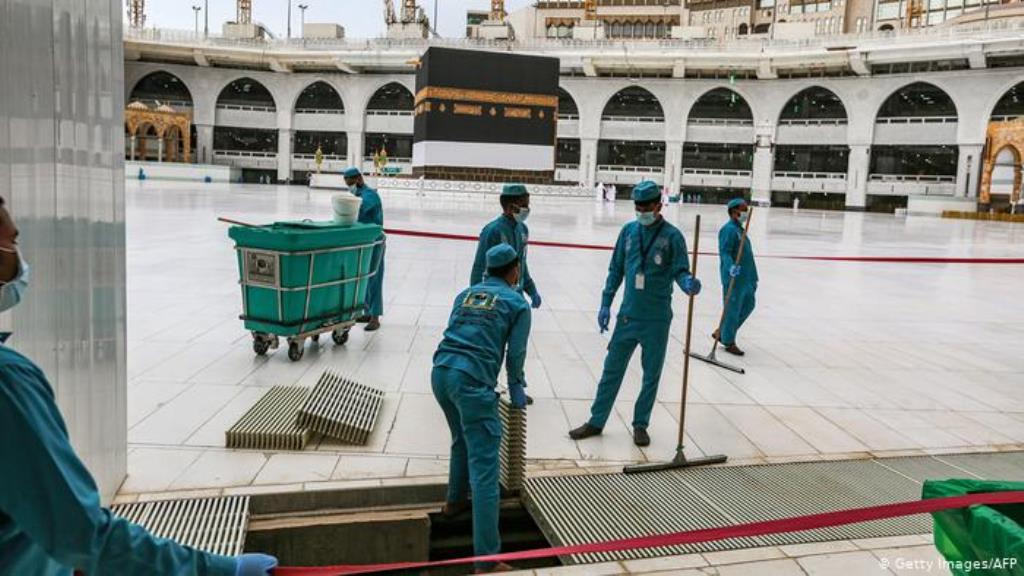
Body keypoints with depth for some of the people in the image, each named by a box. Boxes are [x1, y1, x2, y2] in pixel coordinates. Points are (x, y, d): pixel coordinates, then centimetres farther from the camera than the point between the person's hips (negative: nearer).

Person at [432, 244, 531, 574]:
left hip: (440, 372, 6)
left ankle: (455, 500, 50)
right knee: (484, 466, -7)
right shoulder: (517, 303, 8)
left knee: (463, 440, 32)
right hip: (473, 381, -6)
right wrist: (516, 388, 23)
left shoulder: (465, 294, 22)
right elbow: (515, 354, 6)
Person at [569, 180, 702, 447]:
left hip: (657, 319, -3)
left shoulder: (672, 236, -7)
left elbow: (680, 270, -10)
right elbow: (616, 269, 10)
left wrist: (688, 283, -33)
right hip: (628, 314, 3)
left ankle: (640, 425, 25)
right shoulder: (629, 231, 4)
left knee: (651, 375, 9)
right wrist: (606, 303, 7)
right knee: (612, 369, 9)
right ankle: (596, 422, 19)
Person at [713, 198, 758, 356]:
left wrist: (753, 278, 27)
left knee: (748, 304, 16)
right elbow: (724, 252, -24)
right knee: (733, 309, -1)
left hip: (745, 277, 10)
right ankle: (729, 342, 12)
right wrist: (730, 267, -42)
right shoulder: (729, 229, -14)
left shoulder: (740, 229, 17)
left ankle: (722, 332, 26)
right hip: (734, 278, -10)